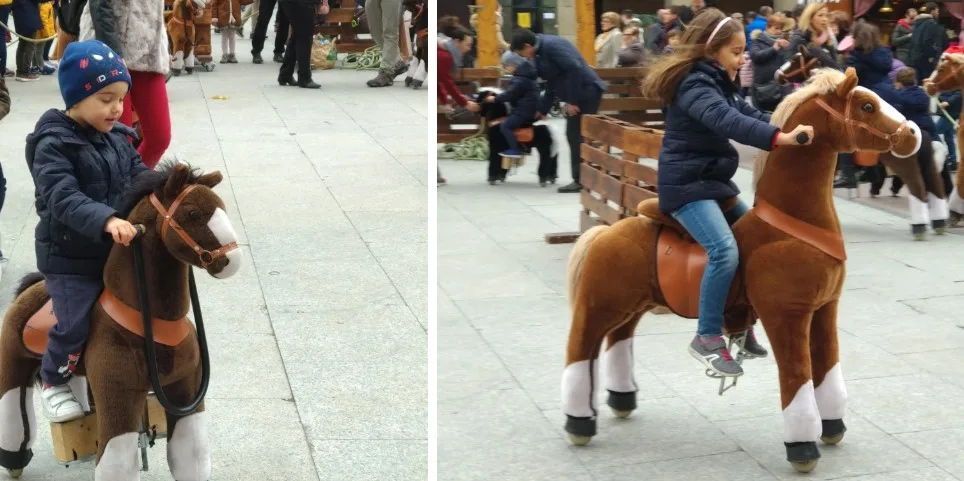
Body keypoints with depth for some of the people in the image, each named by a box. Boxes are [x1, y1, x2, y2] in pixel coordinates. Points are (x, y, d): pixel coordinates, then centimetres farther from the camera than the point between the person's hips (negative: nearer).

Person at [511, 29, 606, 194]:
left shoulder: (551, 45, -15)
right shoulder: (542, 52, 15)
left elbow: (574, 68, -24)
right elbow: (552, 84, 23)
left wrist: (572, 100, -20)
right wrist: (543, 110, 24)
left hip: (586, 92, -10)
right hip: (578, 94, 10)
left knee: (578, 136, -7)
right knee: (574, 136, 11)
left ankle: (581, 180, -3)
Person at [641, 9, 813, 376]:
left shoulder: (718, 84, 14)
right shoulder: (694, 86, -19)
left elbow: (749, 114, 12)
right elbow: (725, 121, -37)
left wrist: (791, 130, -4)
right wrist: (779, 138, -49)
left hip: (713, 181, 11)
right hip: (686, 184, -11)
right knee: (725, 250, -25)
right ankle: (708, 338, -15)